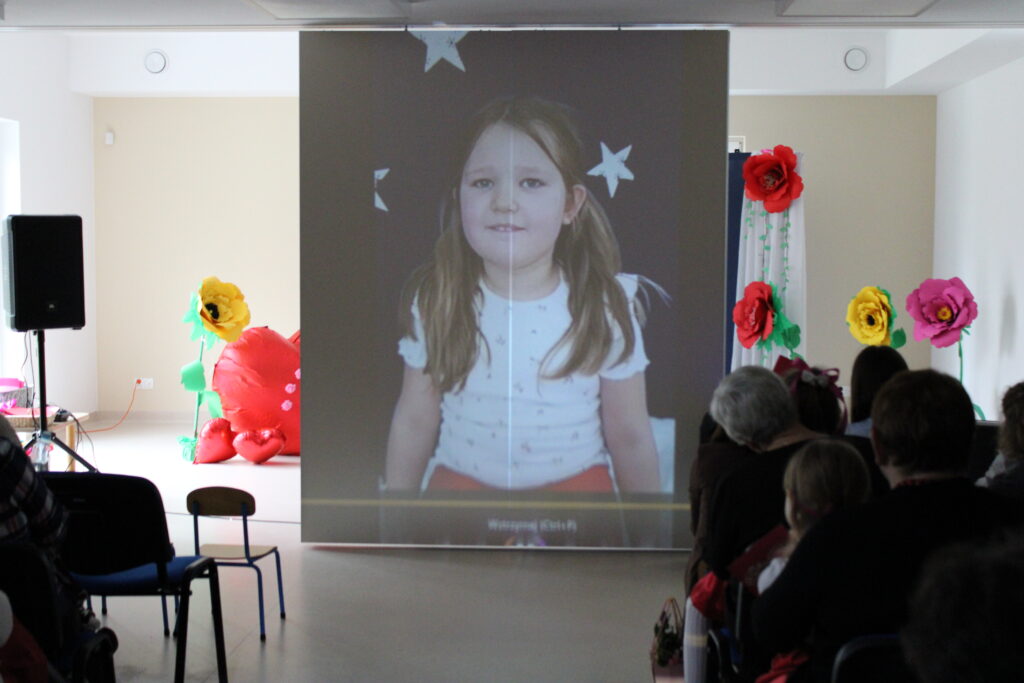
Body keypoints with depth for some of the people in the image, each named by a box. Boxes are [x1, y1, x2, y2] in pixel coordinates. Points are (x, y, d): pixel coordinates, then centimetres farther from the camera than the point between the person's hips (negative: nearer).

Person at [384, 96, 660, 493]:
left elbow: (629, 436, -6)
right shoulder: (436, 300, -12)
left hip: (577, 483, -1)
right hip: (458, 481, 1)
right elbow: (414, 422, -2)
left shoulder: (607, 306, -16)